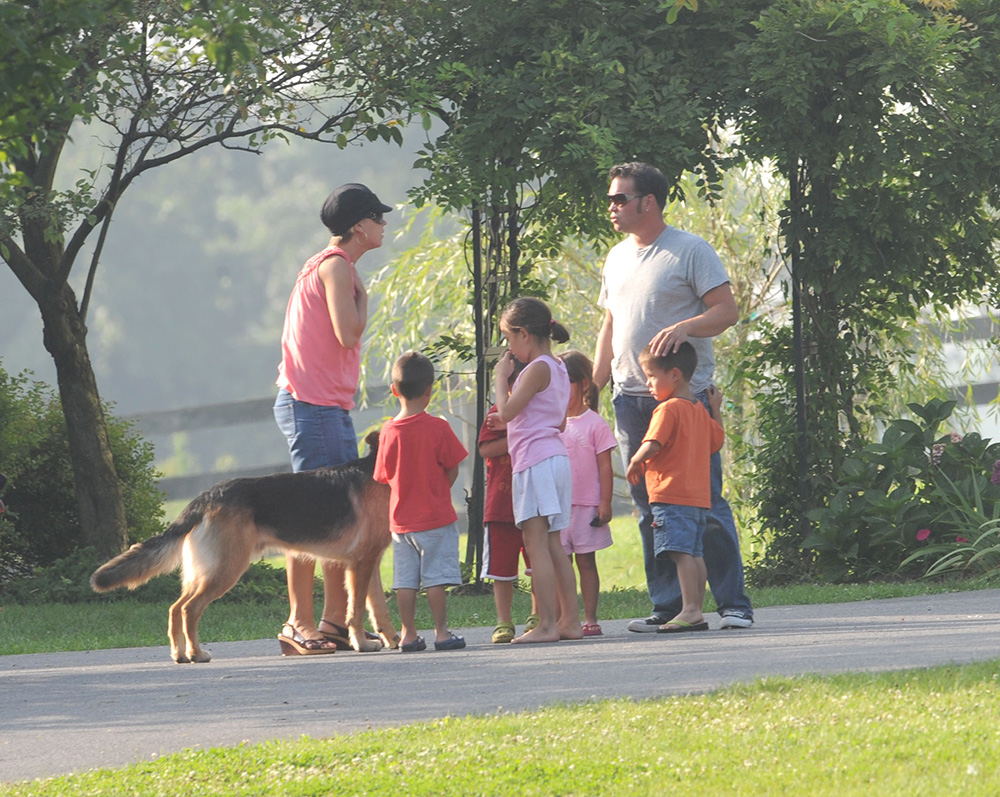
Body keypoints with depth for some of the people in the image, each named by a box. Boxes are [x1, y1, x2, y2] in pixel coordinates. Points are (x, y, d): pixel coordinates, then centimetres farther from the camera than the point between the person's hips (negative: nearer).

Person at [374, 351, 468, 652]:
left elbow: (383, 476, 6)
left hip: (401, 519, 3)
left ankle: (408, 634, 7)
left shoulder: (388, 431, -1)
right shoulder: (437, 428, -11)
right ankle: (442, 632, -1)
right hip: (436, 515, -3)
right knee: (436, 577, -1)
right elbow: (452, 471, -4)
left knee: (405, 579, 6)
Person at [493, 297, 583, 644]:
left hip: (534, 461, -10)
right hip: (555, 456, 10)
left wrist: (500, 378, -1)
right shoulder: (558, 369, 17)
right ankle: (570, 621, 12)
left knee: (536, 542, -11)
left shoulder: (537, 369, -11)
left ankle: (546, 625, -16)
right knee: (553, 545, 12)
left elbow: (506, 412, -16)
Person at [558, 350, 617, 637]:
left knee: (586, 561, 1)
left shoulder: (595, 424, -2)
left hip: (586, 504, -4)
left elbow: (605, 466, -3)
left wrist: (605, 502, -9)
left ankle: (589, 618, 3)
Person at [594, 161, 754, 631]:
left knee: (705, 504, -7)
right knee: (650, 508, 5)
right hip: (631, 398, 6)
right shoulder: (617, 258, 18)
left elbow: (726, 310, -7)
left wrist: (683, 328, -24)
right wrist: (593, 388, 17)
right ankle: (667, 606, 9)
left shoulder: (690, 251, -3)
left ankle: (733, 604, -3)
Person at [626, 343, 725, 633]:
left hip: (672, 494, -10)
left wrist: (634, 464, -2)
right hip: (699, 496, 10)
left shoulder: (668, 409, -11)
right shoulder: (699, 410, 16)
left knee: (681, 552, -13)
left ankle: (690, 610, -19)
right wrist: (715, 410, 33)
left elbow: (651, 446, -19)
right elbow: (717, 440, 26)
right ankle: (697, 611, 11)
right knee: (694, 554, 10)